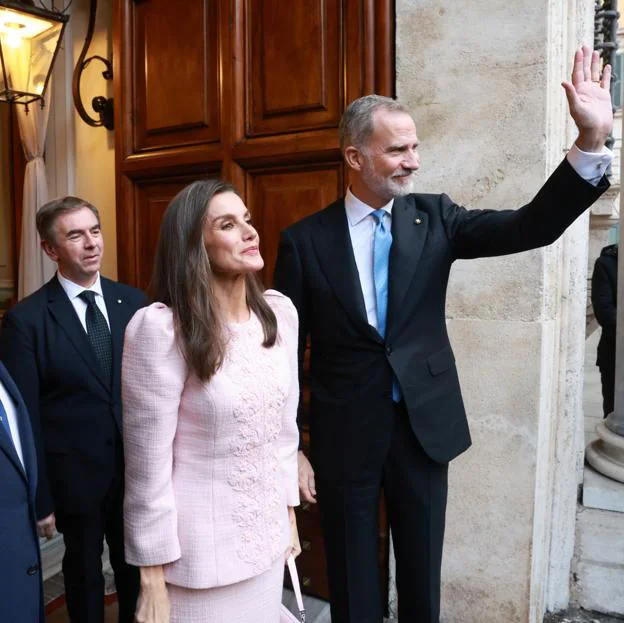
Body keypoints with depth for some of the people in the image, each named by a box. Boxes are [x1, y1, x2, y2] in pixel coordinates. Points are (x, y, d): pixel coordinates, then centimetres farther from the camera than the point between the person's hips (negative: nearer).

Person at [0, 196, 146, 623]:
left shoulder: (132, 301, -3)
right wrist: (39, 498, -8)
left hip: (138, 467, 3)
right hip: (76, 474, -3)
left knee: (138, 567, 21)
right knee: (84, 573, 20)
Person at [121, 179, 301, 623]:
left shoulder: (280, 312, -4)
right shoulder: (161, 328, -22)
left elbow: (285, 424, 5)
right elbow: (148, 465, -16)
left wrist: (289, 511, 11)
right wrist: (153, 577, -10)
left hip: (268, 535, 5)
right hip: (200, 549, -5)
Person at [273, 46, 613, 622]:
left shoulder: (434, 217, -1)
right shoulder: (305, 240, -8)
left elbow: (531, 227, -11)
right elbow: (286, 353, -5)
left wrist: (591, 139, -23)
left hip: (425, 426, 2)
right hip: (343, 436, -1)